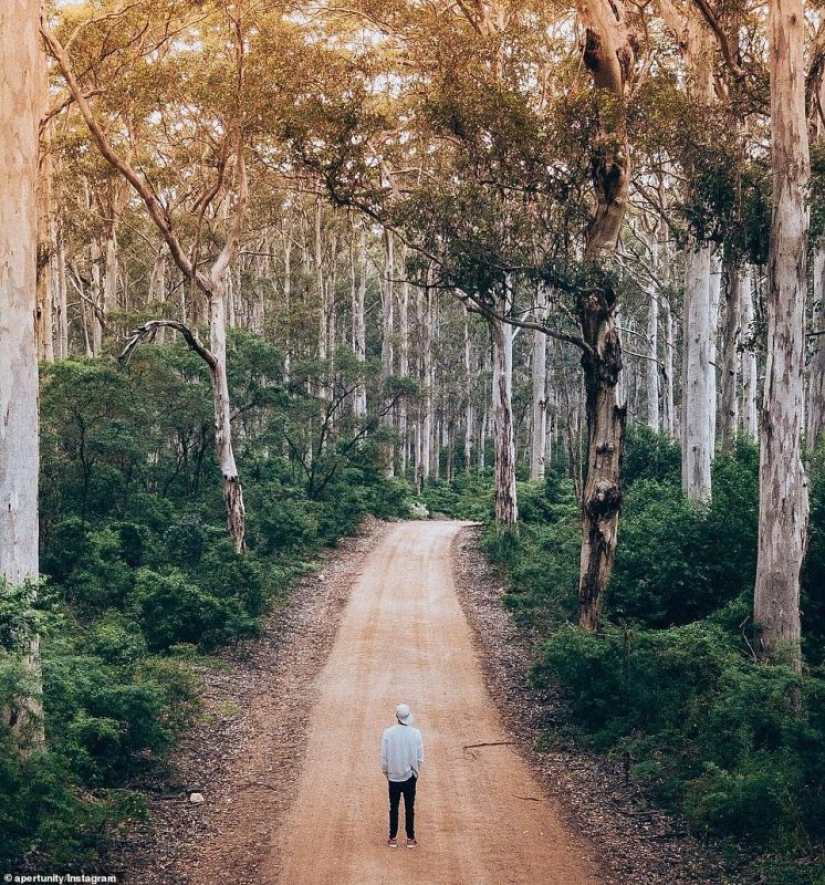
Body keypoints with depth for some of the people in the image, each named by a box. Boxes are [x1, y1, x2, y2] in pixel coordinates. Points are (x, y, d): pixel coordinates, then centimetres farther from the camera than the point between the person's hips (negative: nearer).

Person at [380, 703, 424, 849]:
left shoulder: (388, 733, -13)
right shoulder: (415, 733, -12)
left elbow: (384, 756, -8)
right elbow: (420, 757, -7)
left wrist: (386, 772, 8)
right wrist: (416, 772, 11)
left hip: (393, 776, 0)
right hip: (410, 776, 0)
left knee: (394, 808, 11)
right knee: (410, 808, 11)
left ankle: (393, 838, 16)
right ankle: (410, 838, 16)